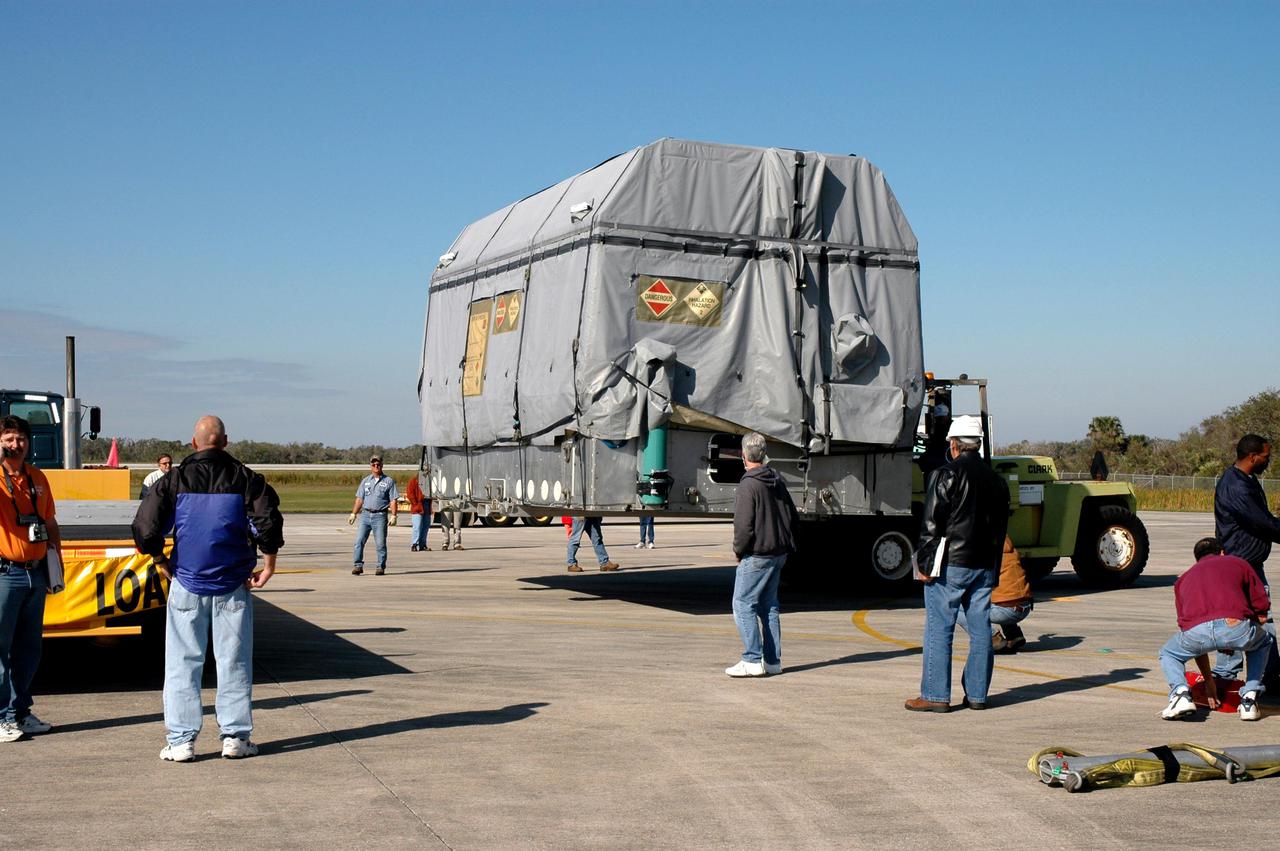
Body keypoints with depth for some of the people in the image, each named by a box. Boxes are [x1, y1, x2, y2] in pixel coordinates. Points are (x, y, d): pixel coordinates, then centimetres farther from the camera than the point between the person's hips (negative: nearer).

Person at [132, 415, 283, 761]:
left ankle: (181, 741, 6)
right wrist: (269, 564, 1)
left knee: (183, 663, 6)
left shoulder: (175, 480, -1)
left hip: (187, 584, 0)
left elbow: (144, 528, -5)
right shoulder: (246, 478, -2)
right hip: (233, 586, 0)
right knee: (234, 662, 8)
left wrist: (162, 563, 8)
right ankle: (235, 737, 10)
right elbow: (269, 522, -10)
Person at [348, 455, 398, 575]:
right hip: (365, 514, 3)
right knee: (359, 541, -6)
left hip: (380, 516, -3)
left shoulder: (389, 481, 4)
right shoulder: (365, 481, 15)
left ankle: (381, 567, 6)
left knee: (380, 543, -2)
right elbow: (359, 499, 15)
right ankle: (358, 565, -3)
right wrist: (353, 514, 7)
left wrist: (393, 516, -9)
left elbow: (393, 500, 0)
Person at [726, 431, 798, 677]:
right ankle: (772, 660, 15)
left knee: (743, 604, -3)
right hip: (779, 554, 9)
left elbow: (744, 525, -19)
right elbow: (793, 517, 18)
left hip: (756, 555, -9)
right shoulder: (777, 481, 12)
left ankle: (752, 660, -7)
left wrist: (738, 550, -5)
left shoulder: (749, 485, -15)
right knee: (769, 606, 14)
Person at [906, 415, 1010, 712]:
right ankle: (977, 694, 13)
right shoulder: (996, 480, 12)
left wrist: (926, 563, -6)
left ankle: (935, 695, -1)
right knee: (981, 630, 9)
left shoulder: (946, 475, -9)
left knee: (939, 630, -2)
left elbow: (931, 524, -11)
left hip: (950, 564, -6)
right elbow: (1000, 528, 16)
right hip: (984, 566, 6)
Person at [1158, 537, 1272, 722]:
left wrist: (1208, 679, 47)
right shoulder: (1238, 562, 30)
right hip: (1236, 627, -1)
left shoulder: (1183, 579, 36)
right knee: (1263, 642, 35)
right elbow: (1262, 614, 23)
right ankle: (1249, 700, 21)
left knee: (1168, 654, 33)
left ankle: (1180, 693, 4)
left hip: (1196, 630, 1)